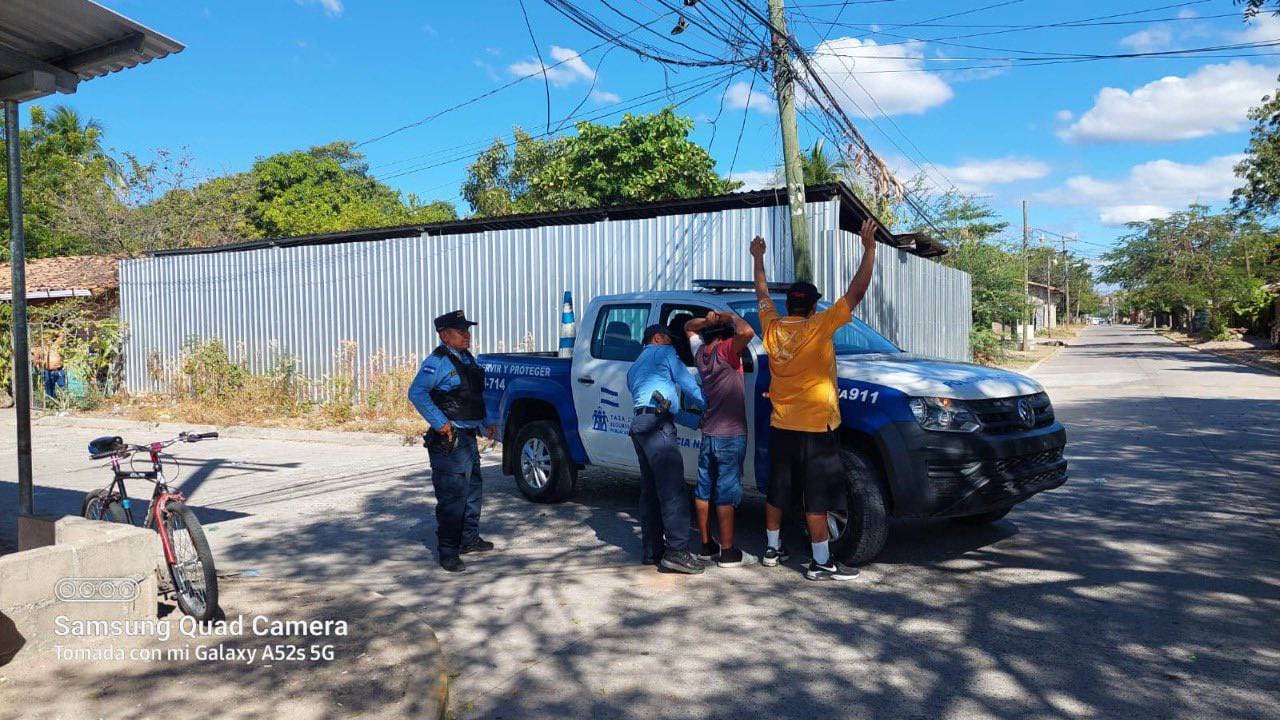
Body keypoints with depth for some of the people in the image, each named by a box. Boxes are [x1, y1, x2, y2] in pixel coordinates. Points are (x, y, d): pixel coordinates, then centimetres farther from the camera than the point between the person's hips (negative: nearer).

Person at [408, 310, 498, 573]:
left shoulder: (468, 359, 15)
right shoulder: (437, 361, -14)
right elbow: (416, 393, -25)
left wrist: (486, 423, 19)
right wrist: (440, 423, -26)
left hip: (469, 437, 10)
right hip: (449, 440, -10)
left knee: (473, 491, 19)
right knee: (452, 498, -7)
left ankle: (469, 539, 34)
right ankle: (448, 553, 1)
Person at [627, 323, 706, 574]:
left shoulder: (634, 367, 32)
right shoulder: (664, 352, 9)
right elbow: (688, 384, 4)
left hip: (638, 424, 9)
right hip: (657, 424, -9)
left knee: (650, 490, 10)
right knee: (673, 488, -13)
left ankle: (651, 549, 11)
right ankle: (677, 551, -18)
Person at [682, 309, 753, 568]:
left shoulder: (700, 353, 5)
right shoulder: (725, 351, -15)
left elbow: (689, 327, 24)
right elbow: (747, 332, -34)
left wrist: (708, 320, 4)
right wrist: (730, 317, -15)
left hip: (708, 435, 7)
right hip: (731, 435, -7)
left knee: (704, 491, 13)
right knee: (726, 494, -1)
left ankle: (706, 545, 23)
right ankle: (727, 552, 5)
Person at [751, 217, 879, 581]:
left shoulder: (772, 328, 1)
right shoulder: (819, 327, -13)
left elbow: (761, 292, 18)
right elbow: (856, 293, -14)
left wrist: (758, 257, 30)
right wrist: (869, 248, -10)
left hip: (780, 425, 6)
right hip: (814, 427, -6)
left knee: (777, 490, 16)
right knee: (816, 497, -1)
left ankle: (772, 549, 27)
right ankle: (821, 563, 4)